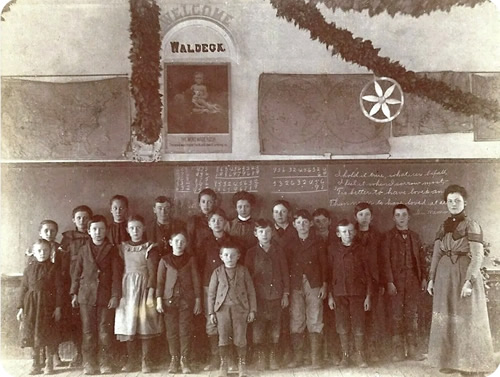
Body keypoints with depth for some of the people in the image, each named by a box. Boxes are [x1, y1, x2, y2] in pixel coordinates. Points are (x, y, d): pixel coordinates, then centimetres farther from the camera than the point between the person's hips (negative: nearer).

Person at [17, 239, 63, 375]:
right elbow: (23, 288, 5)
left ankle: (49, 364, 15)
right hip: (31, 304, 2)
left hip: (48, 305, -2)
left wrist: (58, 307, -7)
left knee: (48, 335, 3)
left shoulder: (53, 269, -2)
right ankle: (36, 364, 20)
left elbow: (58, 289, -2)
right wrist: (20, 307, 2)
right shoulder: (29, 268, 4)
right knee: (33, 334, 8)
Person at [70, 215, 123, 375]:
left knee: (105, 331, 1)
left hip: (106, 296, -1)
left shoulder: (111, 250, 2)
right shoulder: (83, 250, 7)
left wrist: (115, 295, -7)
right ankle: (89, 363, 13)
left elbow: (116, 274, -1)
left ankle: (105, 363, 11)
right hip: (86, 295, 1)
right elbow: (77, 272, 10)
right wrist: (74, 293, 6)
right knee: (88, 331, 4)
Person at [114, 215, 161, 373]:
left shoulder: (150, 247, 0)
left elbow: (152, 271, -5)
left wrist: (151, 290, -15)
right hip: (127, 288, 3)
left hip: (144, 287, -3)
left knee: (145, 325, -3)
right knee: (128, 324, 4)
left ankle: (146, 361, 5)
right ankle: (131, 361, 14)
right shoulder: (123, 247, 10)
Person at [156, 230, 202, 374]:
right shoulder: (165, 260, 3)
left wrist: (198, 300, 0)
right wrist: (159, 301, -3)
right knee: (172, 331, 4)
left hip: (186, 299, 0)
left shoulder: (190, 259, 2)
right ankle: (174, 359, 15)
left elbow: (196, 281, 3)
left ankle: (184, 360, 9)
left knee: (185, 330, 1)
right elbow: (160, 281, 3)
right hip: (169, 299, 1)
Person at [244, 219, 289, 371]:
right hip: (258, 296, -1)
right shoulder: (251, 253, 4)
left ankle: (274, 358, 15)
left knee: (275, 329, 4)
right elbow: (248, 275, 3)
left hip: (276, 295, 1)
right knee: (258, 328, -2)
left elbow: (285, 273, 9)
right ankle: (260, 358, 9)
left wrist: (286, 294, 3)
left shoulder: (278, 251, 7)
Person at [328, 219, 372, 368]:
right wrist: (330, 295, 0)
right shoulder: (333, 249, 2)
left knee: (358, 326, 0)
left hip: (357, 292, 0)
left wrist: (368, 295, 0)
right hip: (339, 293, 1)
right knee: (342, 326, 4)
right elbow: (329, 273, 3)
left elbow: (367, 273, 4)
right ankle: (345, 355, 17)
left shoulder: (360, 249, 1)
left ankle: (359, 355, 14)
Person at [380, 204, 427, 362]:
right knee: (397, 315, -2)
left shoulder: (414, 236, 14)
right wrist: (389, 281, -11)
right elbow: (385, 260, -4)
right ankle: (398, 350, 4)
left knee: (412, 315, 4)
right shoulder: (388, 236, 2)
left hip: (413, 280, 3)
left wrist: (424, 277, 4)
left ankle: (412, 349, 11)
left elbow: (421, 258, 14)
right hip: (396, 281, -3)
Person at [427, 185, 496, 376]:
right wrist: (431, 278, 7)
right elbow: (436, 254, 12)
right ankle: (450, 361, 21)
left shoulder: (471, 225, -8)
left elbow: (478, 256, -15)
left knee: (466, 320, 2)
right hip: (444, 277, 6)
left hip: (464, 275, -6)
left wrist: (469, 281, -22)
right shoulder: (443, 227, 9)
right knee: (446, 319, 10)